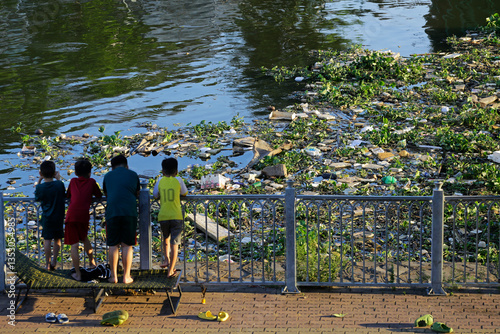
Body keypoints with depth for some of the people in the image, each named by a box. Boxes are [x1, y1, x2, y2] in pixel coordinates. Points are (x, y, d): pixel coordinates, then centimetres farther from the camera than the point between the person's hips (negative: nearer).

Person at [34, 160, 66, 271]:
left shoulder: (40, 187, -13)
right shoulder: (59, 185, -10)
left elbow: (36, 197, 7)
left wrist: (39, 181, 7)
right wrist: (58, 179, 13)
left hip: (47, 218, -1)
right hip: (59, 217, 1)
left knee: (47, 239, 6)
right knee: (57, 239, 14)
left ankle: (47, 263, 10)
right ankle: (54, 261, 17)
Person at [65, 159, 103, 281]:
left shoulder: (73, 181, 15)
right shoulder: (91, 182, 13)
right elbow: (99, 195, 22)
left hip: (71, 215, -1)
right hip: (84, 215, 1)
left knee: (74, 244, -1)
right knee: (84, 238, 27)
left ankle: (78, 274, -2)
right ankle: (92, 263, 42)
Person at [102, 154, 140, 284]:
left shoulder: (108, 176, 18)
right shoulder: (133, 175, 16)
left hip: (112, 212, 1)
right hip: (129, 211, -1)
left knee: (113, 245, 5)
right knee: (127, 245, 2)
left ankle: (114, 276, 6)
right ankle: (126, 276, 3)